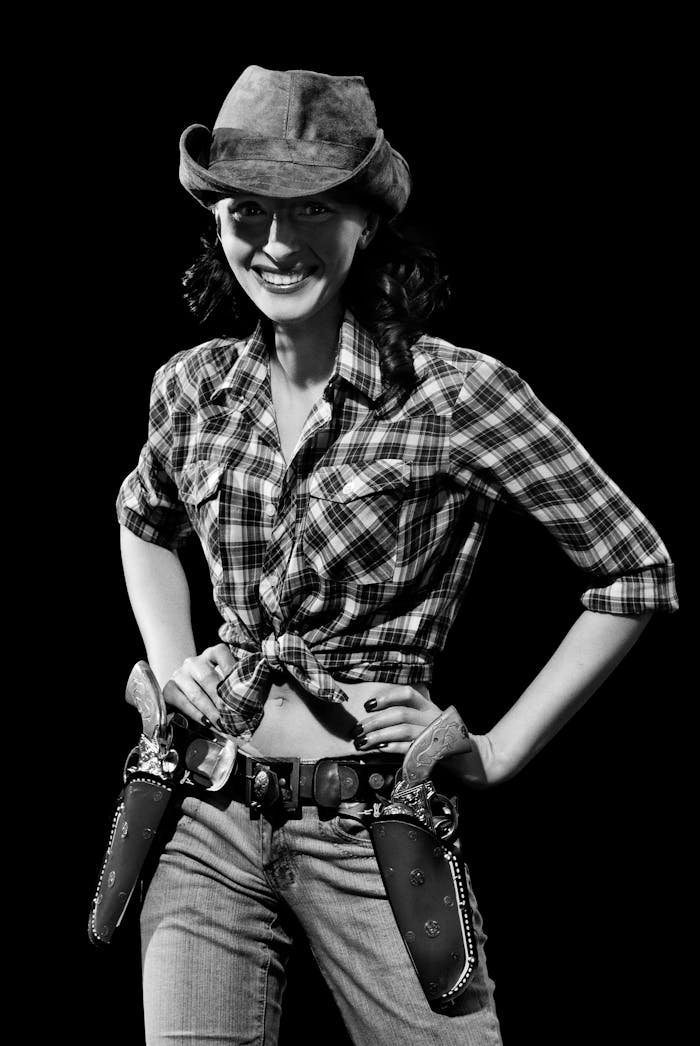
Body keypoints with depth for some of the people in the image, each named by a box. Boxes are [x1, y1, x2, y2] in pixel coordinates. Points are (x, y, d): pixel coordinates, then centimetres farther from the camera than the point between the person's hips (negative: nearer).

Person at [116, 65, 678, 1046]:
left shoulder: (456, 394, -11)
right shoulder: (193, 388, 4)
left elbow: (637, 573, -4)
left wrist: (499, 751, -5)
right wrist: (172, 667, 11)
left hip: (373, 825, -3)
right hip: (210, 820, 4)